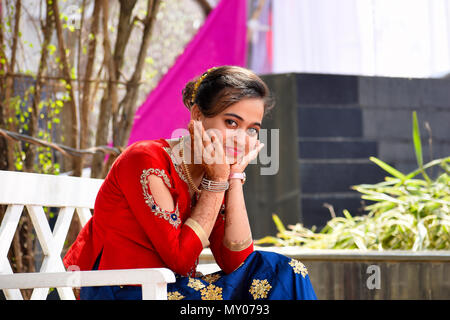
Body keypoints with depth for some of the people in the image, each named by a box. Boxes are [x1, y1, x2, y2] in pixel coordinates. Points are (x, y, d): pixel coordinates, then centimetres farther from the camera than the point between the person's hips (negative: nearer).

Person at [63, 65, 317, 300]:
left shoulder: (213, 174, 6)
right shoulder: (146, 161, -16)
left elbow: (234, 261, -5)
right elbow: (180, 259, -20)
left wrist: (235, 177, -6)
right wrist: (217, 182, -17)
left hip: (171, 288, 8)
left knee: (280, 270, -6)